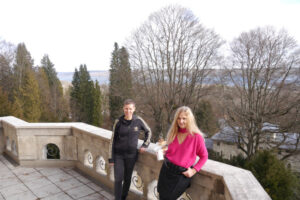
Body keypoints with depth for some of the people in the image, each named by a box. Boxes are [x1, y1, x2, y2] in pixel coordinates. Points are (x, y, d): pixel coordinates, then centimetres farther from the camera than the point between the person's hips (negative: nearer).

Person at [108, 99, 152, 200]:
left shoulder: (138, 121, -7)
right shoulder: (118, 122, -9)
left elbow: (148, 132, 10)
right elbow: (113, 140, -3)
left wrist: (145, 145, 1)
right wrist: (111, 158, -3)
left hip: (131, 155, 1)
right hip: (118, 155, -1)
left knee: (127, 179, 12)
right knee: (118, 179, -2)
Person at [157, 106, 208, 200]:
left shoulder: (196, 136, -13)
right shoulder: (173, 133, 3)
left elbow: (204, 156, -3)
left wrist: (193, 170, -9)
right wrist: (164, 152, 1)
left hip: (182, 174, -4)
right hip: (166, 170, 5)